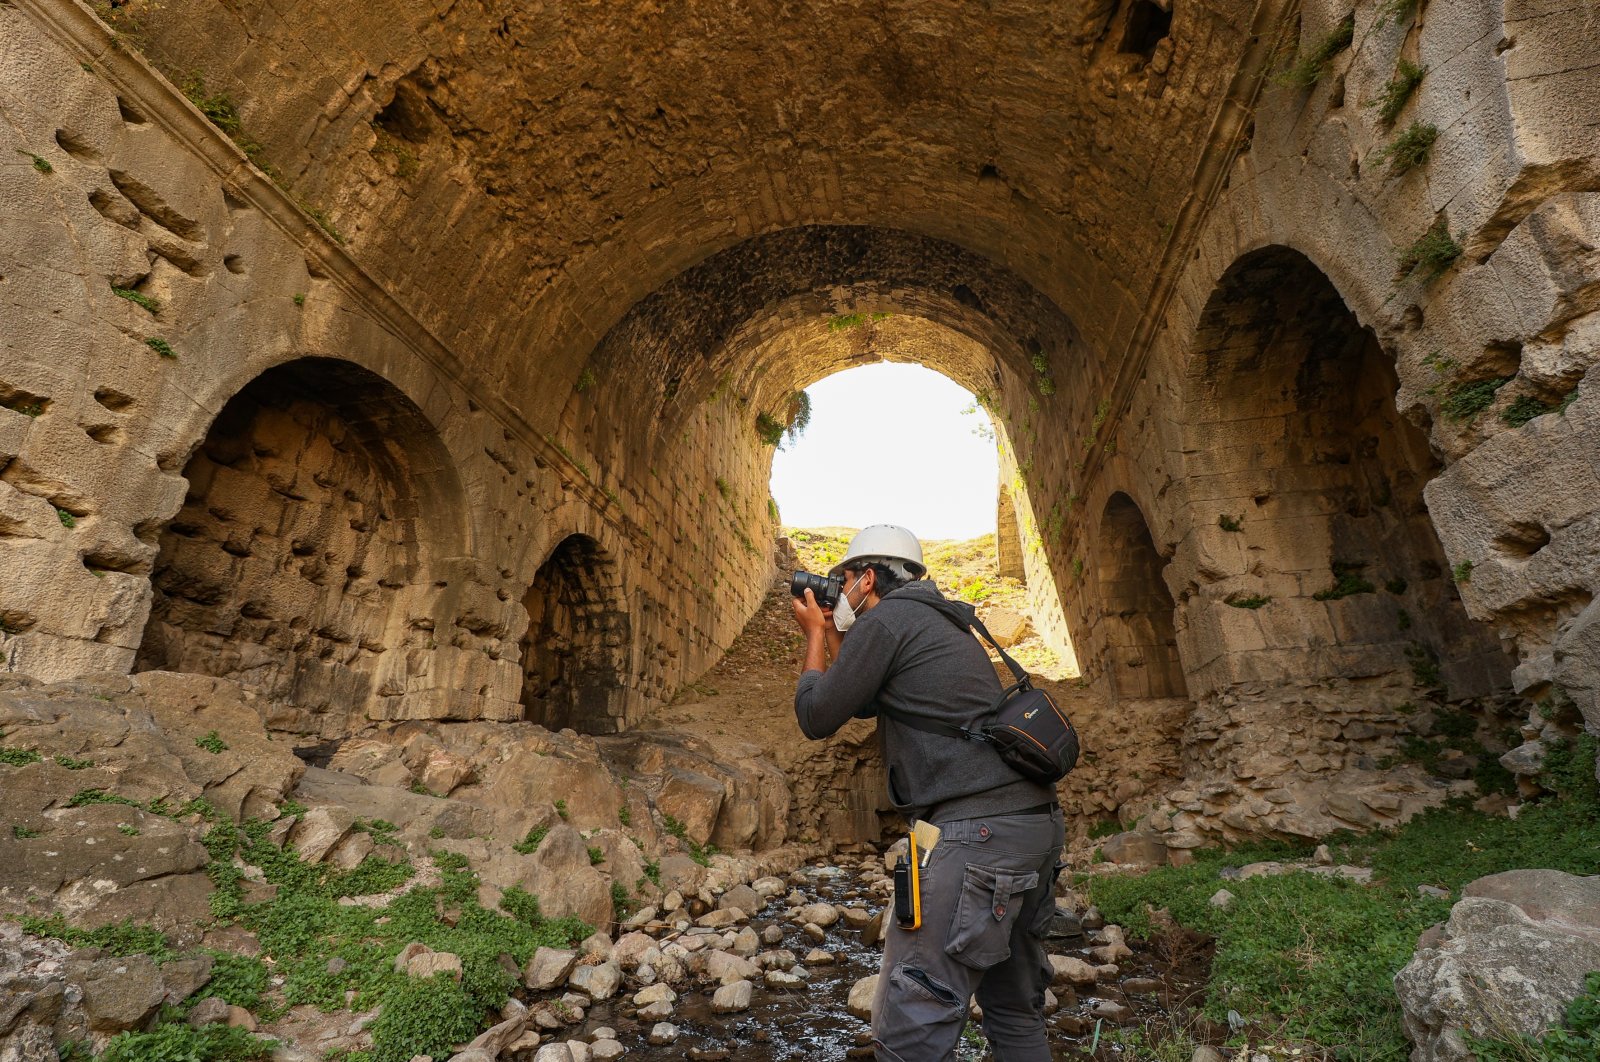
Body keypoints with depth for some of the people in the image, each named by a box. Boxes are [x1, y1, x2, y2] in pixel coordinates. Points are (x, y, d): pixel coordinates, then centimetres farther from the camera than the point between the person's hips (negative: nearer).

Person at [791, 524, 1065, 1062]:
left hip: (980, 830, -10)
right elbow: (863, 702, 32)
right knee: (1016, 1010, 22)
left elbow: (816, 718, -1)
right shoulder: (937, 621, 22)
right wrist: (833, 635, 28)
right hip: (1036, 821, 10)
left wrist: (815, 633, 11)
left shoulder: (884, 618, -6)